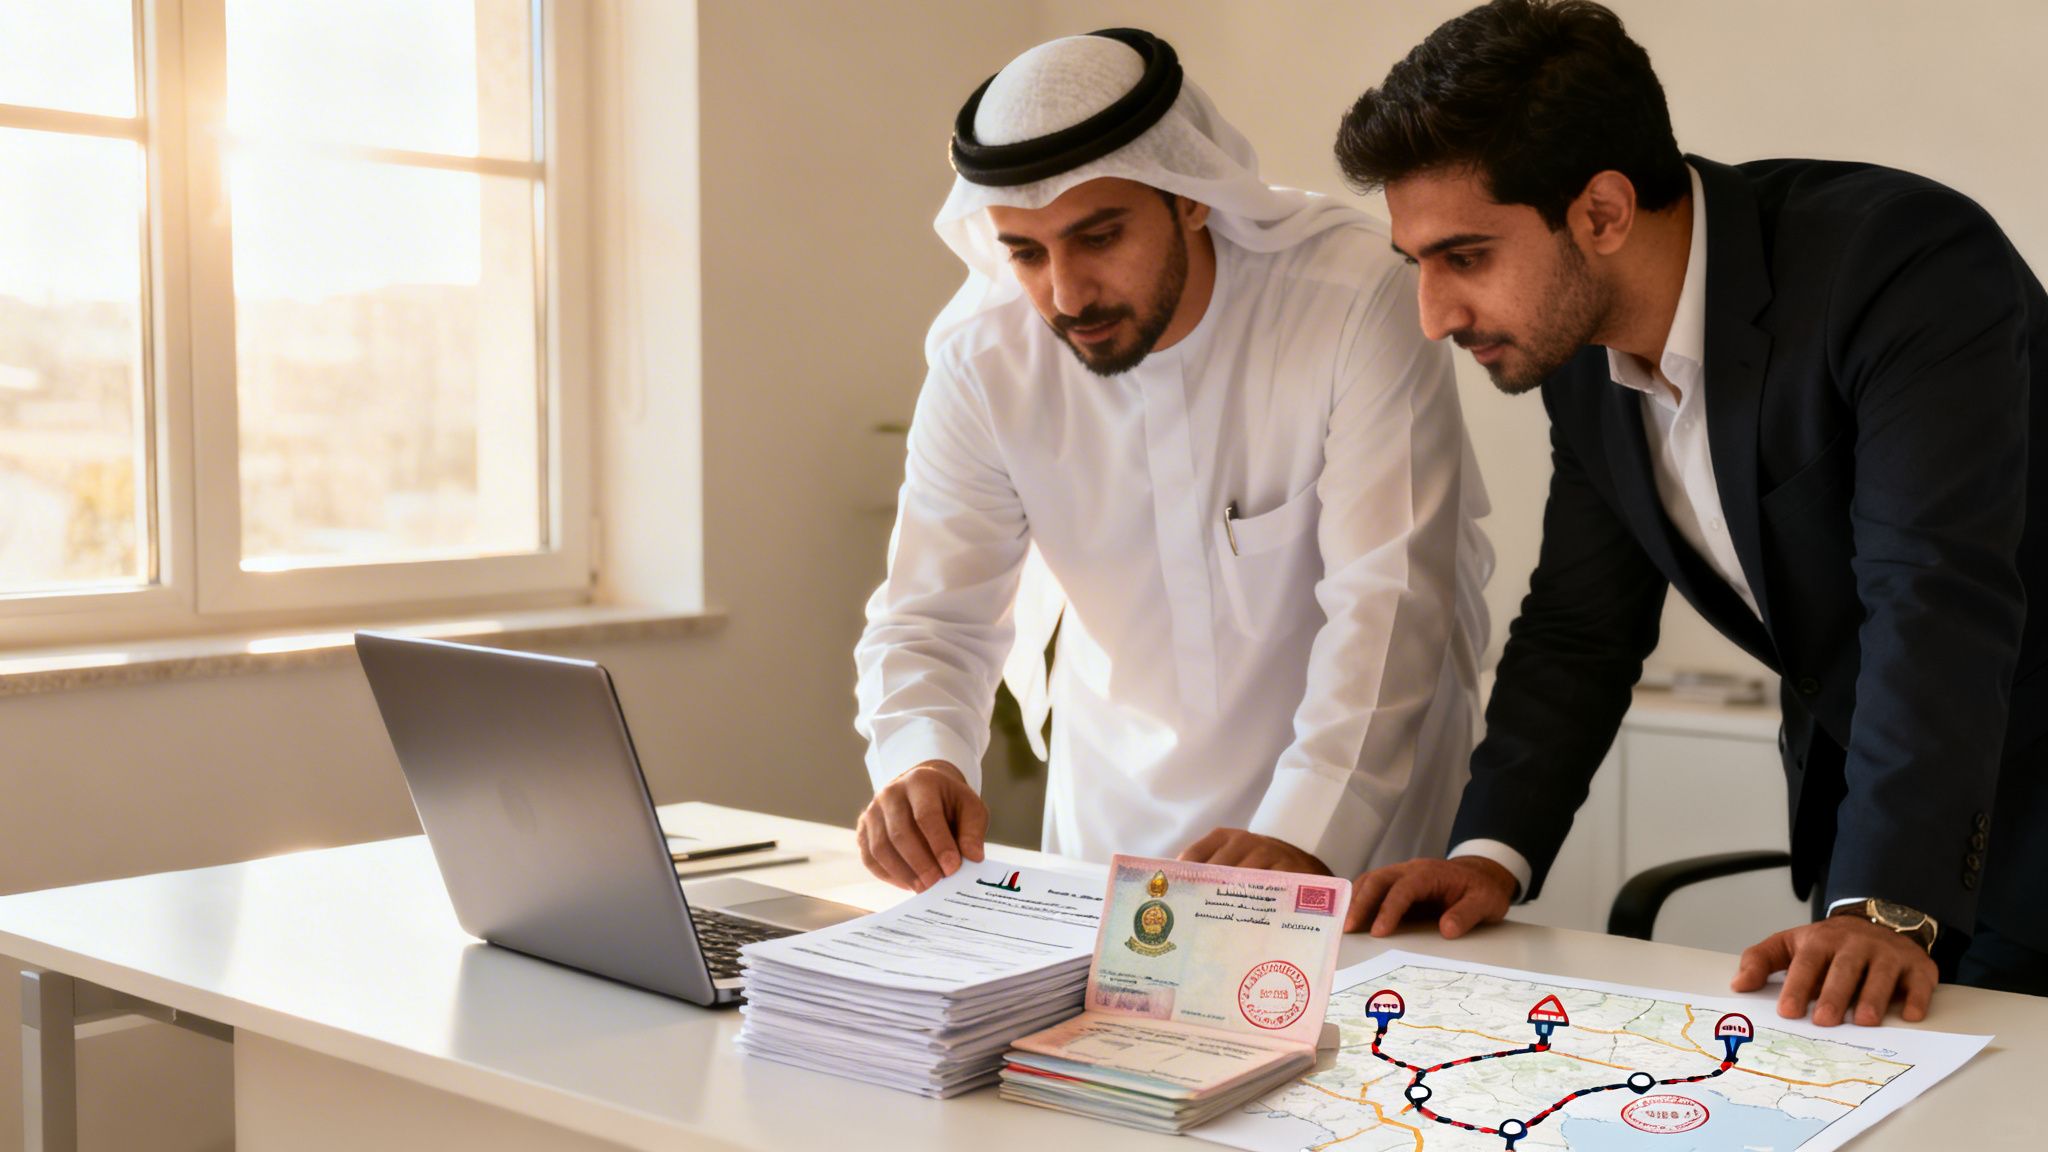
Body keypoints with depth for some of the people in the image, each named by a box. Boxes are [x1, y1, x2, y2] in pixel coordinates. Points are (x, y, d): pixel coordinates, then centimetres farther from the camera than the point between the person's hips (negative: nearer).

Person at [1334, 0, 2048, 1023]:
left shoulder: (1909, 265, -26)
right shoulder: (1580, 350, -3)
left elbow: (1938, 604, -33)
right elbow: (1580, 626, 2)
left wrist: (1885, 905, -40)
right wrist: (1491, 851, -10)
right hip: (1857, 805, 6)